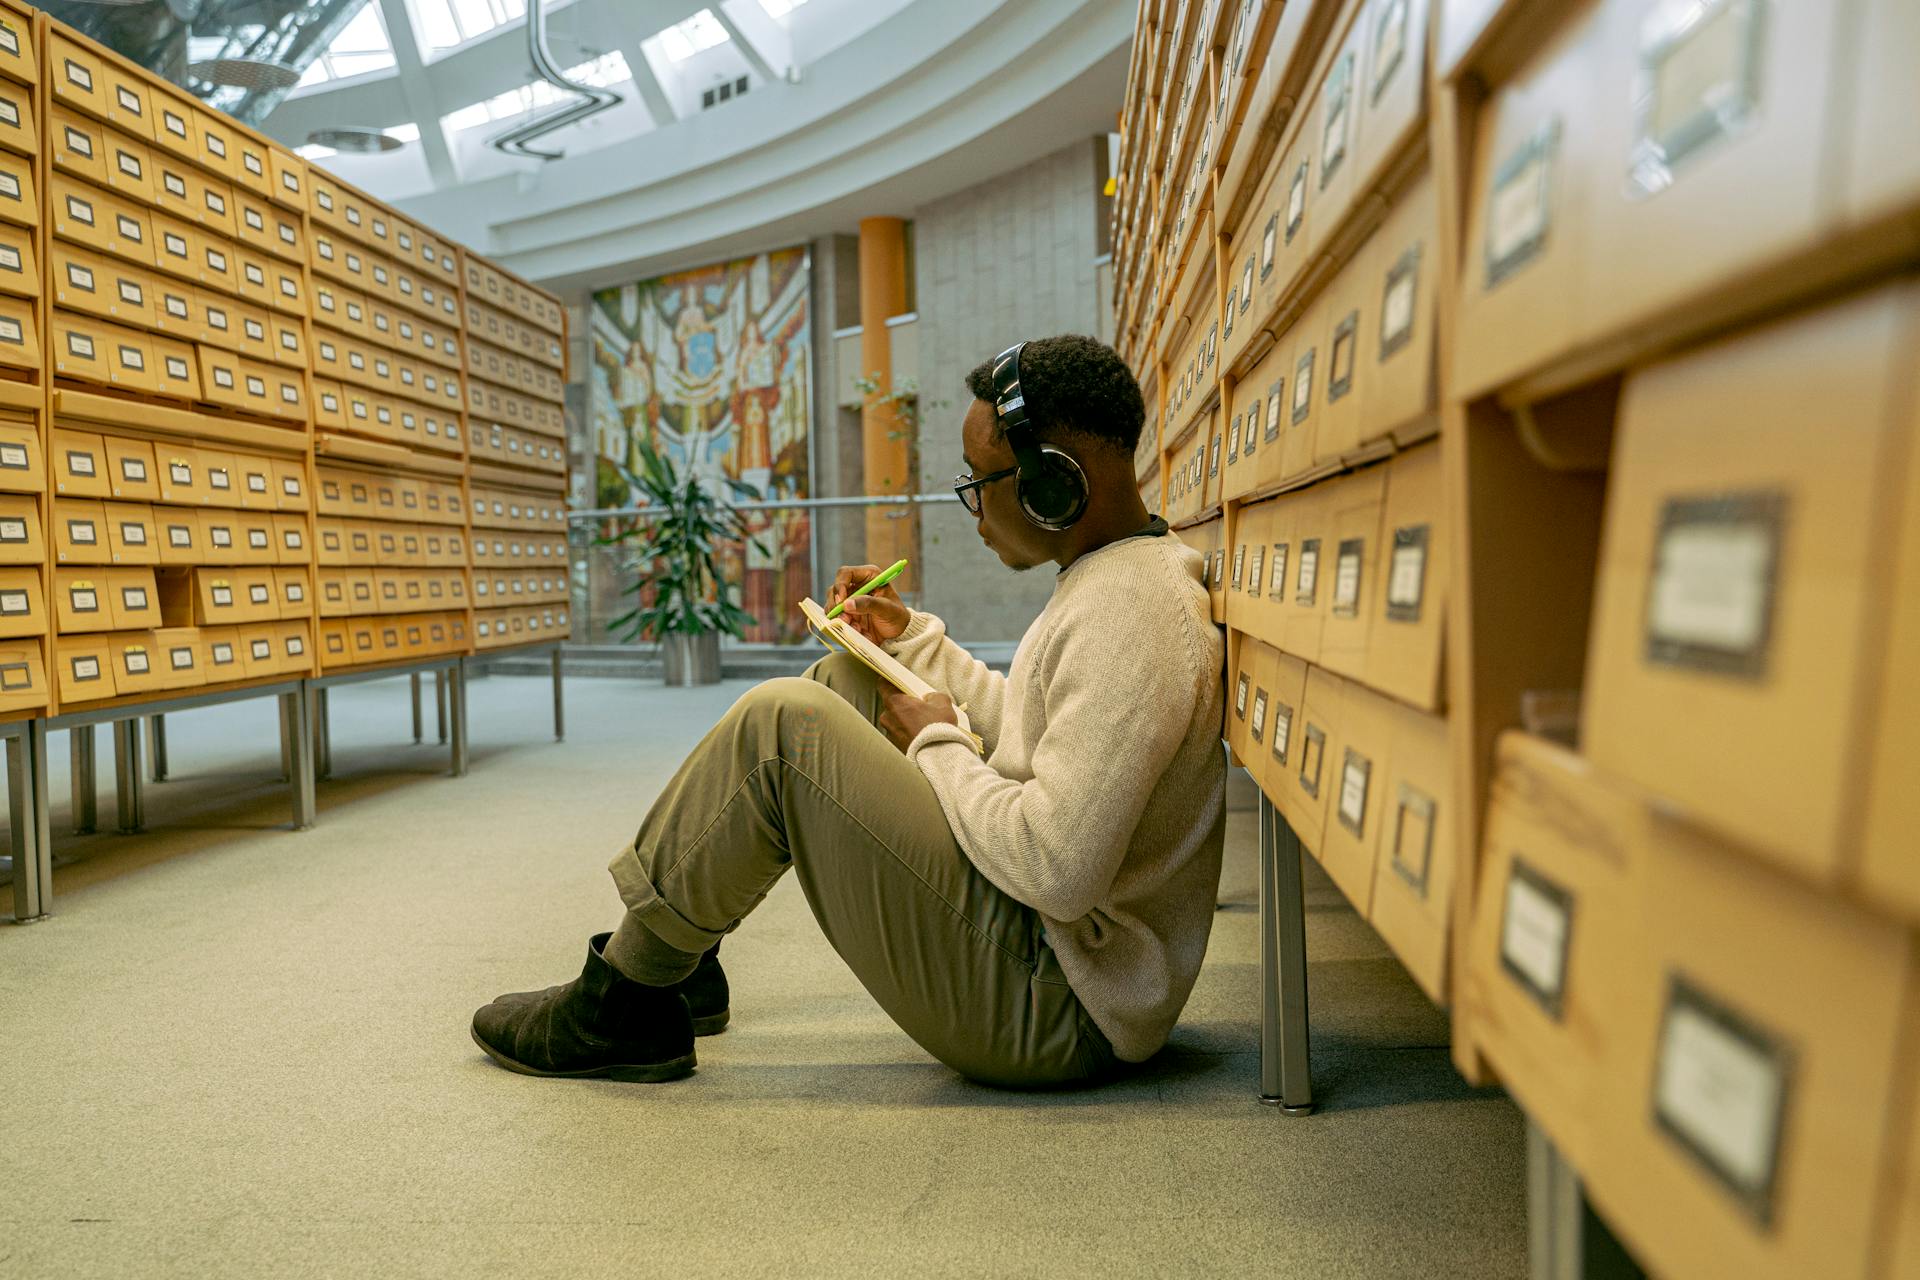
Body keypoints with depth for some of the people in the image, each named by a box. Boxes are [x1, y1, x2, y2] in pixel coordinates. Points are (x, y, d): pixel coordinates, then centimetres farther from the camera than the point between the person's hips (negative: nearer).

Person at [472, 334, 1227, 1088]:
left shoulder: (1130, 616, -23)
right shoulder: (1113, 575, 9)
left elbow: (1058, 870, -29)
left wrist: (936, 744, -14)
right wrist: (910, 637, 13)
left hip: (1050, 1005, -10)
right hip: (1031, 942, 10)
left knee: (781, 723, -18)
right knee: (846, 679, 10)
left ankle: (621, 1008, 1)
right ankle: (676, 948, 17)